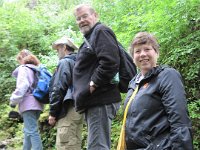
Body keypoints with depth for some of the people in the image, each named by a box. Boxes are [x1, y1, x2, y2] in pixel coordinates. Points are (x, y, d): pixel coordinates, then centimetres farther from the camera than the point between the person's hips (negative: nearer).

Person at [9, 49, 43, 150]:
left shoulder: (24, 68, -2)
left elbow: (22, 86, -14)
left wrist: (13, 101, -7)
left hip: (28, 104, -8)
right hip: (37, 103, 8)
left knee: (31, 131, -12)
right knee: (28, 130, 16)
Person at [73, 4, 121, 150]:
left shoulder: (101, 31, -5)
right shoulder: (90, 37, 25)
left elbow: (109, 62, -21)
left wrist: (93, 84, -18)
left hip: (100, 100, -11)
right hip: (94, 100, 11)